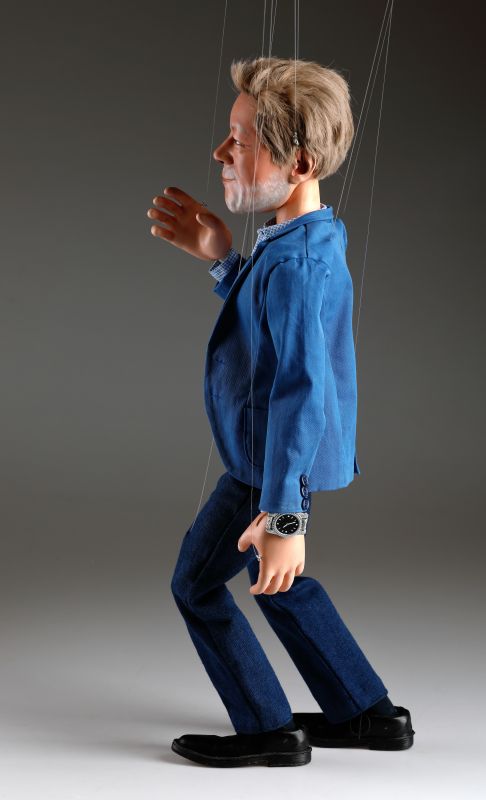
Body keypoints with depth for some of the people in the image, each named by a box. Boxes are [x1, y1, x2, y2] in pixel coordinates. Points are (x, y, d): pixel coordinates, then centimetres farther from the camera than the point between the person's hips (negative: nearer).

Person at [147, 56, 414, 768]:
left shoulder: (295, 263, -29)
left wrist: (282, 516, -33)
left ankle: (269, 731, 20)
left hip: (271, 467, -10)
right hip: (275, 457, 10)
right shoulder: (313, 236, 3)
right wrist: (221, 259, 9)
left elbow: (301, 389, -33)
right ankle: (370, 714, 33)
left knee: (196, 583, 8)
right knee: (282, 583, 26)